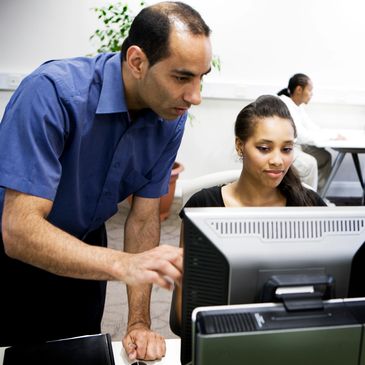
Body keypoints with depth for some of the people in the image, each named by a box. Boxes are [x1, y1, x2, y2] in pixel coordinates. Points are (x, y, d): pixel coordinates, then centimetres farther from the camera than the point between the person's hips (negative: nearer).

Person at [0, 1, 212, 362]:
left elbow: (144, 217, -10)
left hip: (83, 247, 4)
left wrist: (138, 323, -15)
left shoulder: (171, 119, -15)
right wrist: (124, 265, -49)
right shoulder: (53, 92, -32)